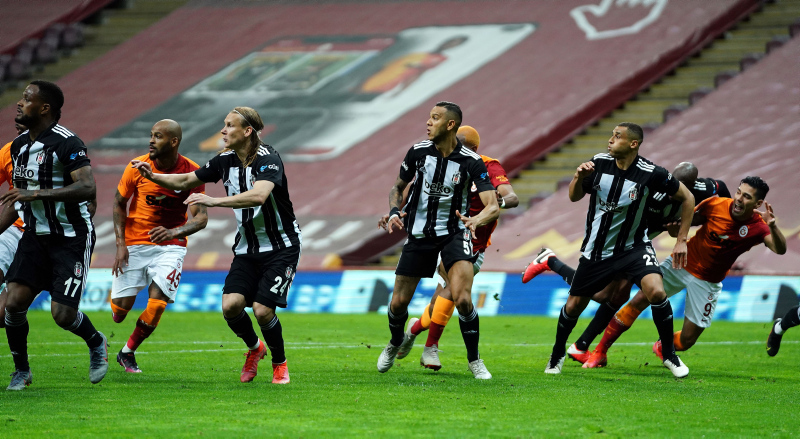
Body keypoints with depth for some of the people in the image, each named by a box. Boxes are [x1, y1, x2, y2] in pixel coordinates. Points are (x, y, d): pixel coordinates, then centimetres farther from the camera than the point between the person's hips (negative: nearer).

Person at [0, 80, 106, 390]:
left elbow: (88, 188, -30)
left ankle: (96, 342, 23)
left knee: (63, 314, -10)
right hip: (35, 236, 7)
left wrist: (35, 194, -32)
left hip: (72, 239, -6)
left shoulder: (66, 143, -18)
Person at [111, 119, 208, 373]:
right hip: (134, 244, 1)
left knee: (157, 305, -16)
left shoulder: (192, 172, -11)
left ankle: (128, 353, 8)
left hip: (170, 246, -1)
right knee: (120, 310, -4)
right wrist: (120, 244, -5)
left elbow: (201, 217, -15)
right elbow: (119, 203, 4)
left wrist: (174, 232, -34)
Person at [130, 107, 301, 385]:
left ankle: (280, 363, 12)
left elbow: (259, 195, -39)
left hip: (280, 247, -6)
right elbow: (186, 181, 14)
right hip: (246, 248, 6)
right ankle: (254, 348, 17)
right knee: (231, 305, -14)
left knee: (263, 310, -17)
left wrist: (215, 201, -46)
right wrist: (153, 176, -2)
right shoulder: (226, 160, 1)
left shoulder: (268, 160, -20)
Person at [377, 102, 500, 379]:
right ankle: (395, 342, 38)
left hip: (454, 233, -3)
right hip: (419, 233, 3)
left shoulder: (471, 162, -14)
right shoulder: (418, 152, -4)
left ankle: (474, 360, -3)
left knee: (462, 299, -22)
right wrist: (394, 211, -7)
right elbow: (398, 187, 13)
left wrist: (475, 220, -39)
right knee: (399, 302, 5)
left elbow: (493, 207, -18)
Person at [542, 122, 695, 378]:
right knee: (574, 305, 8)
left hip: (633, 247, -3)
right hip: (596, 249, 3)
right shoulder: (599, 163, -9)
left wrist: (681, 241, -5)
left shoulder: (651, 174, -18)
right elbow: (574, 197, 5)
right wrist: (579, 177, -17)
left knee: (655, 290, -27)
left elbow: (687, 198, -5)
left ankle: (669, 354, -9)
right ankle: (558, 353, 37)